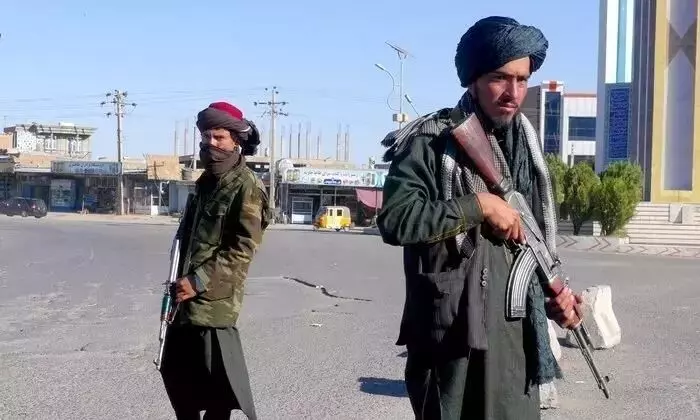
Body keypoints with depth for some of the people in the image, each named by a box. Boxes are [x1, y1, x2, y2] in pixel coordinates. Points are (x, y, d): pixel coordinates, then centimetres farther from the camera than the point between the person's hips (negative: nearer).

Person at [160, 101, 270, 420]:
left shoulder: (246, 187, -11)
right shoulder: (206, 181, 16)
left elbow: (242, 249, -17)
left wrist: (199, 280, -19)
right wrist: (180, 278, 14)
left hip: (214, 300, -9)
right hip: (188, 295, 9)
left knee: (216, 380, -5)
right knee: (175, 370, 18)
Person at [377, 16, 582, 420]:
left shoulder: (524, 148, 12)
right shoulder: (432, 141, -9)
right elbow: (395, 221, -21)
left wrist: (552, 296, 4)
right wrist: (479, 204, -18)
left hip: (516, 336, 6)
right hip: (452, 335, -6)